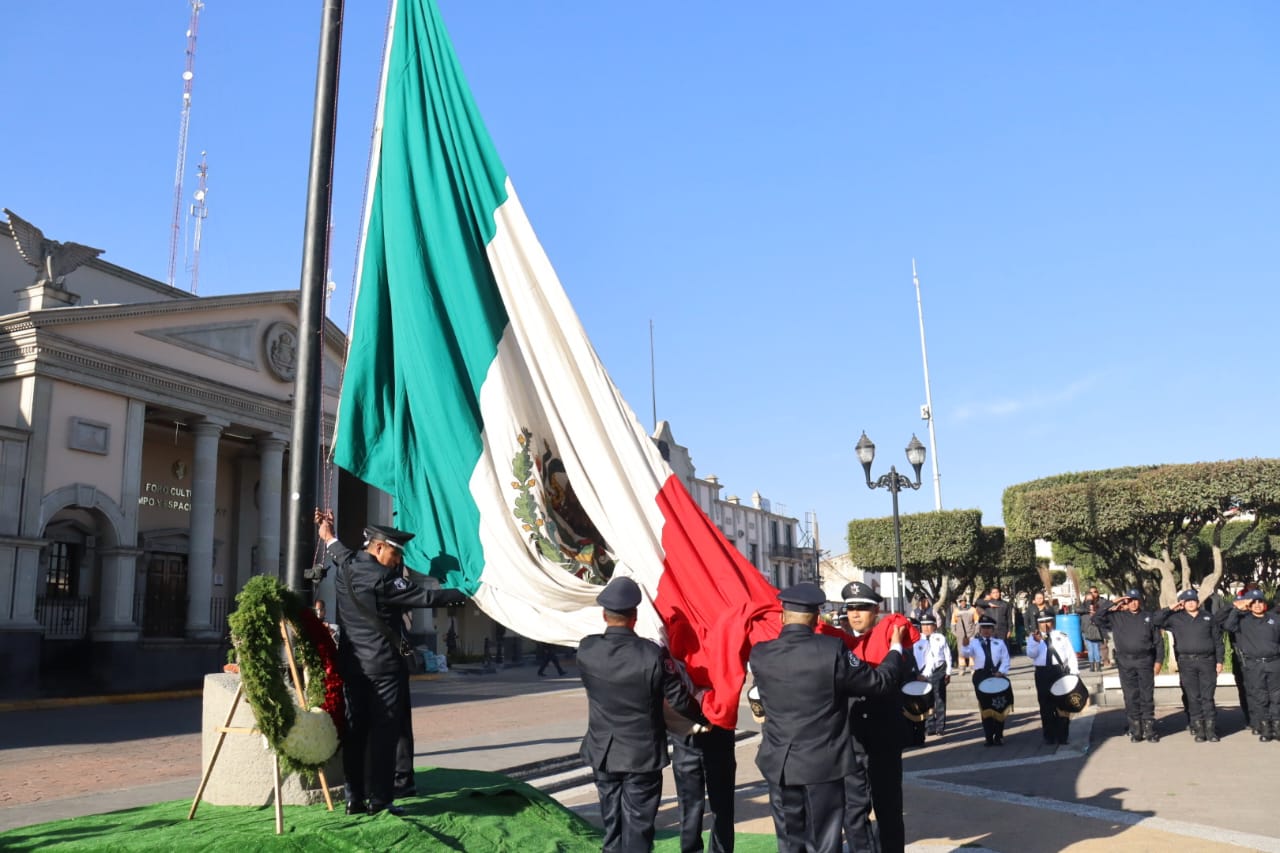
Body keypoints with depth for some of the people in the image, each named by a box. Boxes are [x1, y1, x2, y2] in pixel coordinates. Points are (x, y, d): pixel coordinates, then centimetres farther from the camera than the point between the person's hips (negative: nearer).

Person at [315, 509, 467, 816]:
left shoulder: (345, 569, 5)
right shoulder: (383, 579, -16)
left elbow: (344, 556, 29)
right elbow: (425, 597, -16)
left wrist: (329, 536, 44)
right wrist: (464, 594, -7)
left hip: (351, 664, 8)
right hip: (384, 666, -8)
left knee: (355, 730, 10)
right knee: (383, 732, -2)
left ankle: (354, 799, 15)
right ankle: (379, 800, 1)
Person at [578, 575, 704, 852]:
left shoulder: (586, 650, -12)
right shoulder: (653, 655, -22)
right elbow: (679, 700, -13)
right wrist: (704, 717, 7)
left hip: (602, 754, 3)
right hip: (642, 756, -3)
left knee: (612, 827, 19)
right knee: (637, 830, 7)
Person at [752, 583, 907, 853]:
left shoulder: (759, 654, -6)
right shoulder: (833, 650, -16)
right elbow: (881, 681, -7)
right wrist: (895, 648, 12)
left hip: (780, 765, 3)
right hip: (823, 763, -3)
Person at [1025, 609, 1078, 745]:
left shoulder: (1062, 636, 7)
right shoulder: (1033, 637, 6)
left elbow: (1071, 655, 6)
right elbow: (1031, 654, -8)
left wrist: (1074, 673, -4)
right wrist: (1036, 641, -24)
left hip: (1061, 671, 0)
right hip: (1043, 674, 0)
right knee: (1046, 706, 4)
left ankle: (1062, 736, 14)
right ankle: (1049, 736, 12)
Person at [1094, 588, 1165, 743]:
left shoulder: (1148, 617, 8)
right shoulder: (1116, 617, 7)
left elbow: (1158, 640, 8)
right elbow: (1096, 619, -1)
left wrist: (1159, 660, 1)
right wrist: (1112, 607, 0)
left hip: (1145, 661, 0)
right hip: (1125, 662, 0)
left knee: (1147, 696, 2)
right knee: (1131, 697, 3)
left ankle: (1149, 729, 7)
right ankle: (1135, 730, 8)